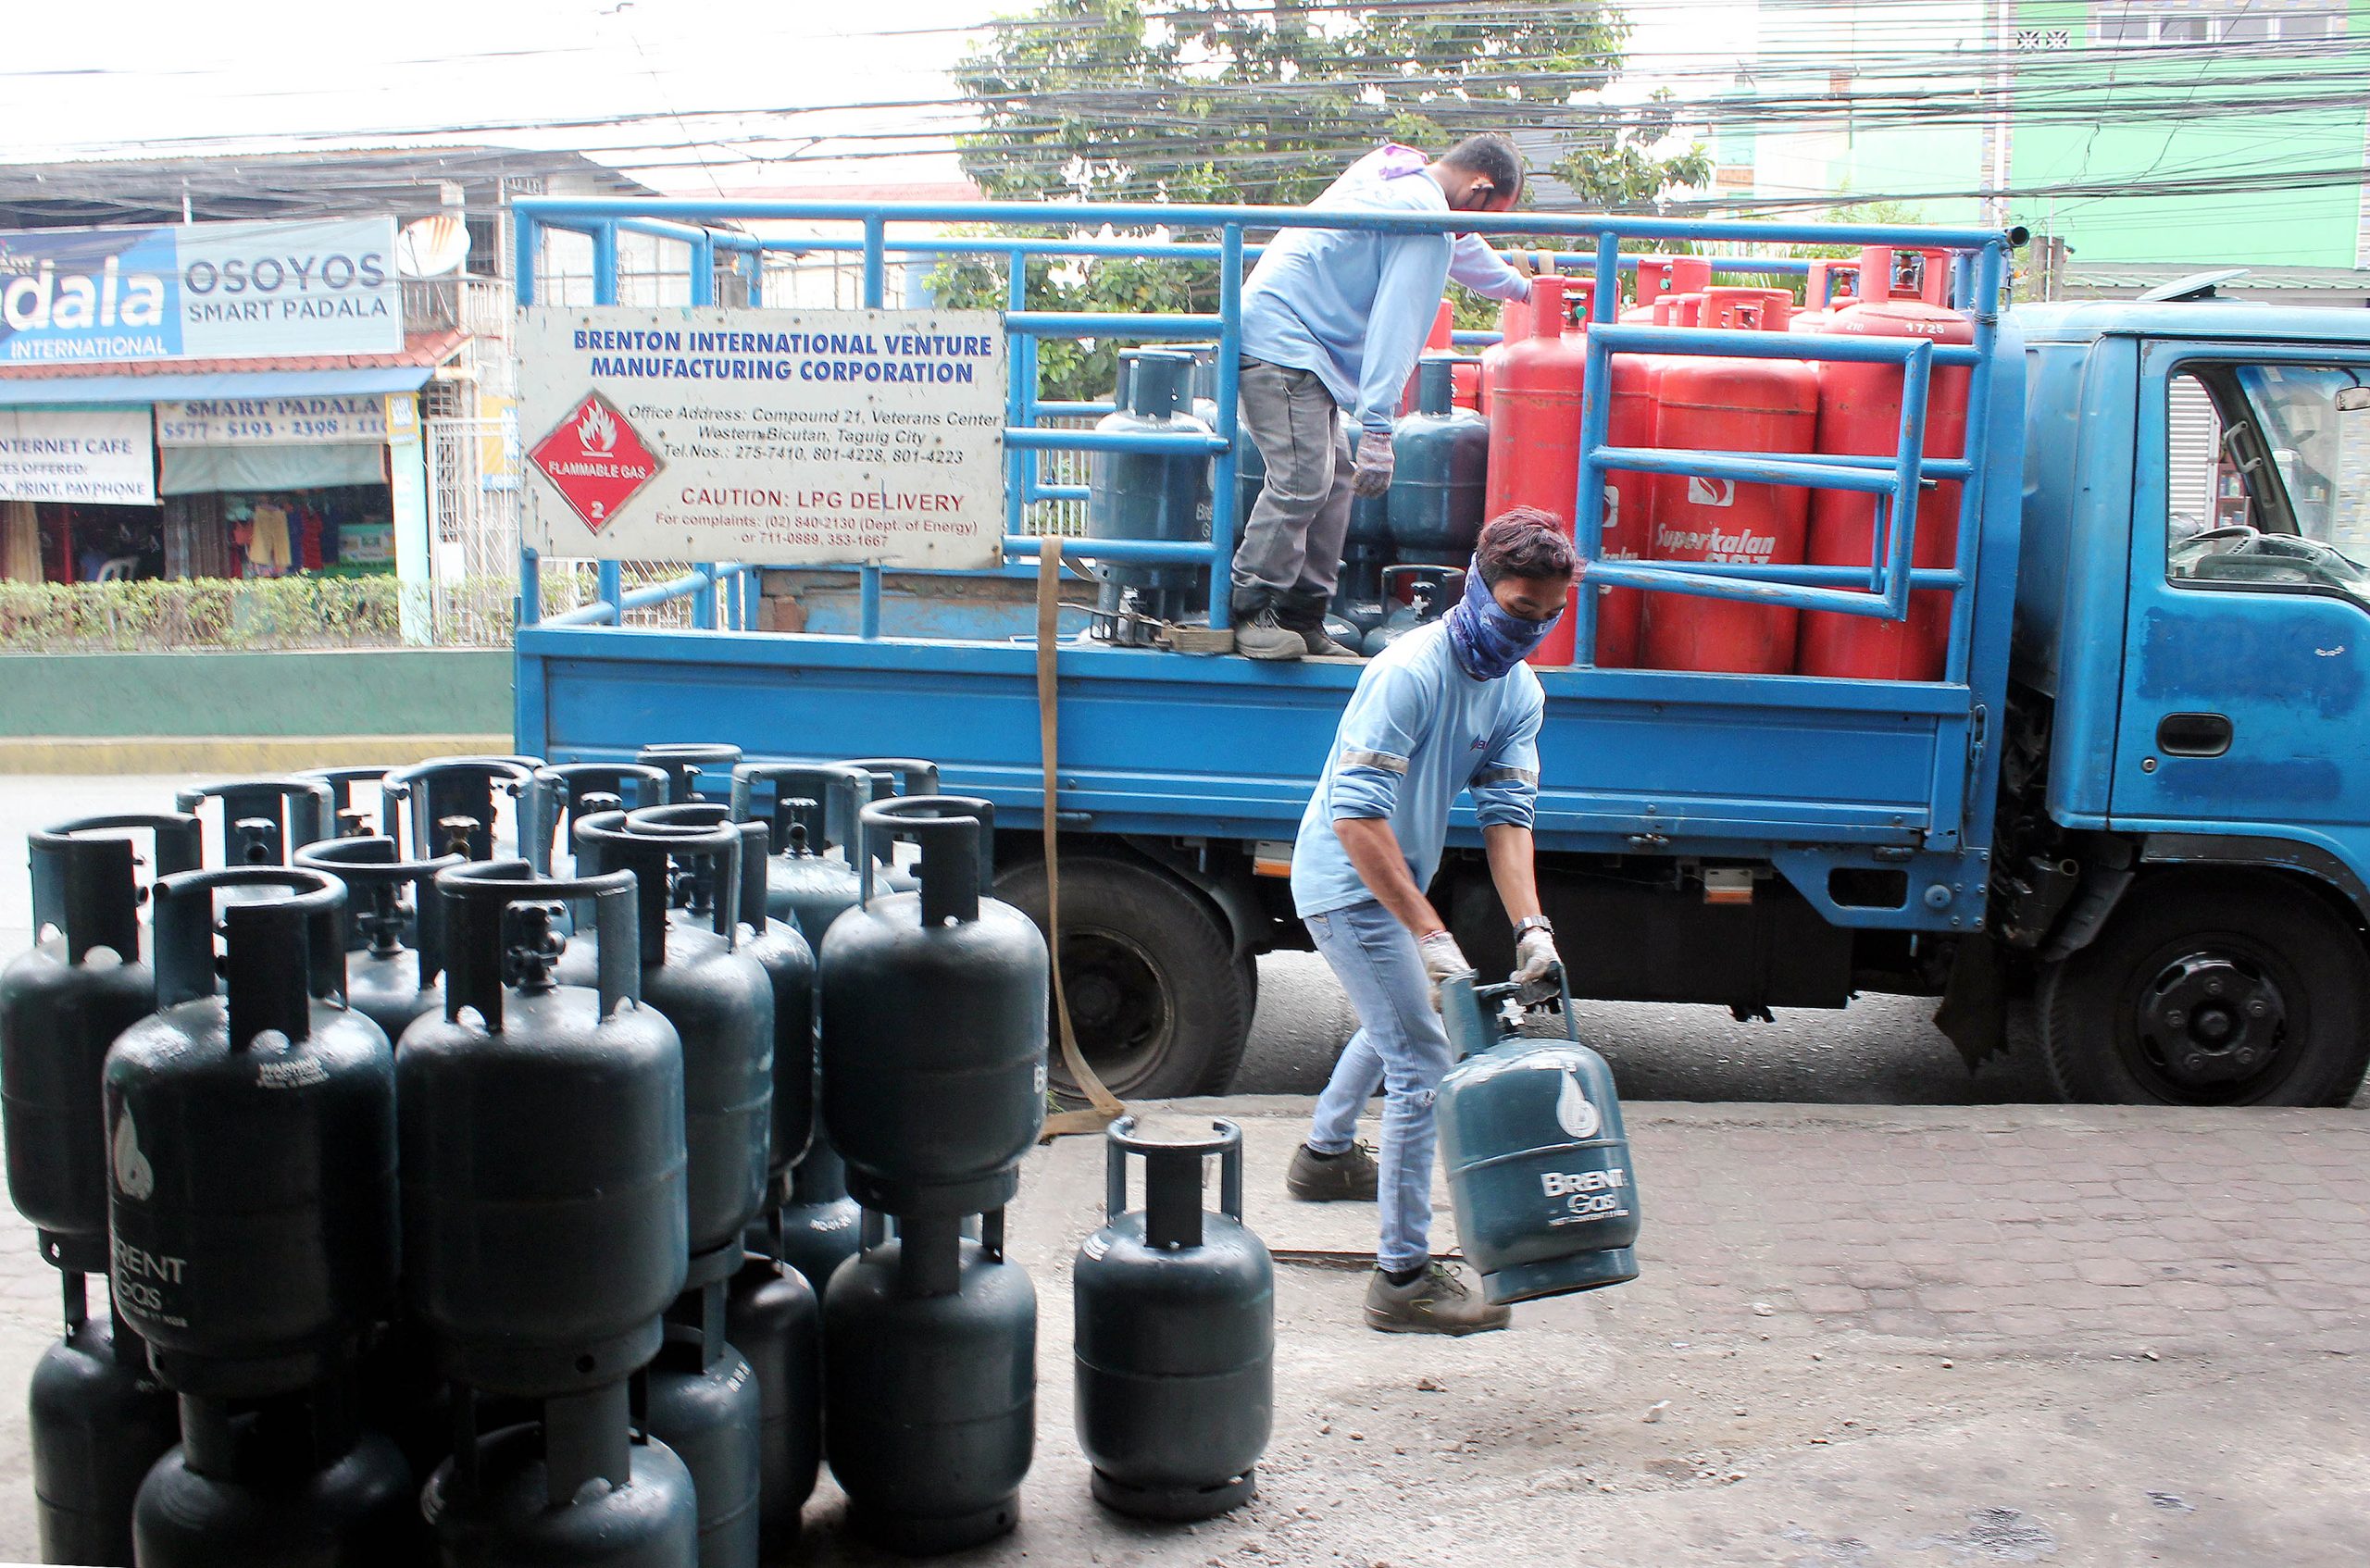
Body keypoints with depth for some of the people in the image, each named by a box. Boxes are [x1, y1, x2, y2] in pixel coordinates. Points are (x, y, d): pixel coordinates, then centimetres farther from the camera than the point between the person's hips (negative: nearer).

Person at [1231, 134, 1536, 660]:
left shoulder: (1397, 171, 18)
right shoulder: (1424, 213, -14)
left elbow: (1459, 247, 38)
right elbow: (1396, 328, -21)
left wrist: (1522, 287, 54)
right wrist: (1377, 429, -23)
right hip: (1280, 342, -11)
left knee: (1334, 481, 7)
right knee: (1303, 480, -16)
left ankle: (1301, 619, 9)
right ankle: (1249, 612, -12)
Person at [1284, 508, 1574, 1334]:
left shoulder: (1518, 692, -1)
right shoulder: (1408, 673, -26)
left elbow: (1507, 814, -5)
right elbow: (1358, 817, -31)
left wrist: (1529, 923, -22)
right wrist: (1430, 933, -34)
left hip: (1396, 884, 10)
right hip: (1349, 885, -10)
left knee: (1396, 1022, 30)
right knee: (1422, 1065, -12)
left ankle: (1326, 1154, 55)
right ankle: (1404, 1277, -7)